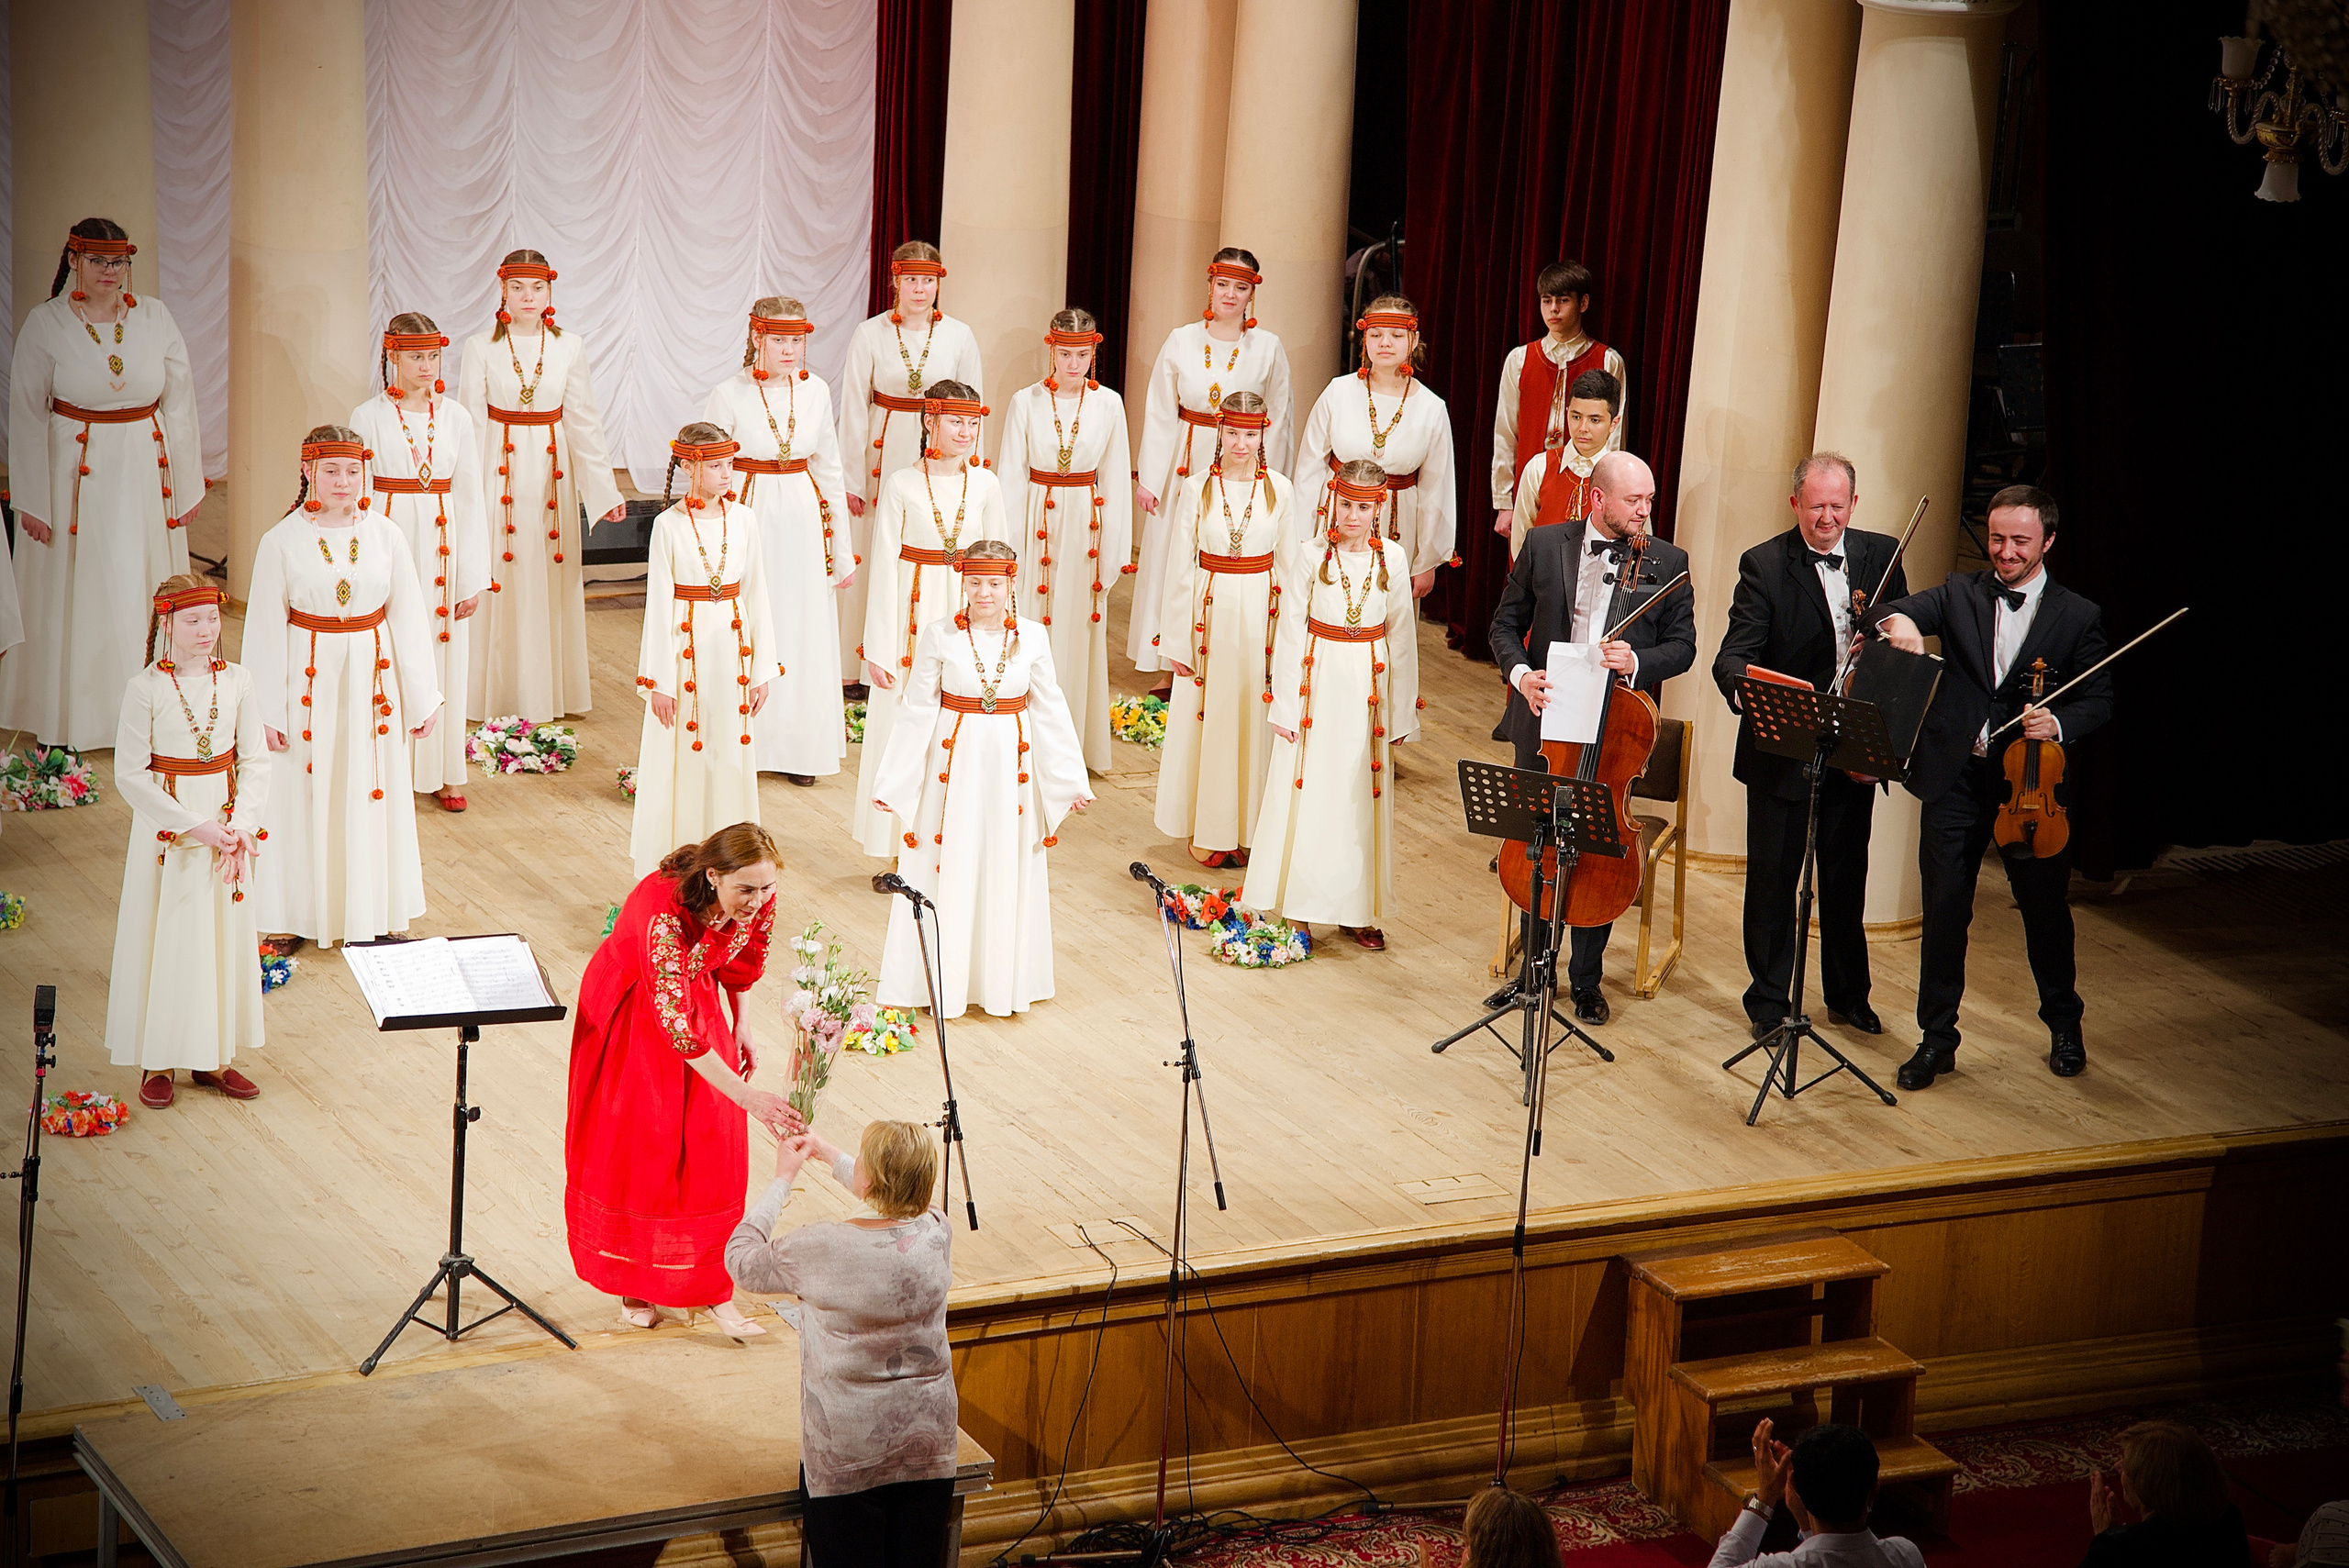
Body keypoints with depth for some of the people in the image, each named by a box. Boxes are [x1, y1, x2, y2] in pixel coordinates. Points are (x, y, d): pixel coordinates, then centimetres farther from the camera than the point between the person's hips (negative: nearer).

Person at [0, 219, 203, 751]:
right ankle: (66, 715, 18)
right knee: (74, 600, 6)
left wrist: (185, 485, 2)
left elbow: (179, 404, 3)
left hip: (146, 474, 2)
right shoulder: (45, 324, -7)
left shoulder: (154, 317, -1)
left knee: (143, 594, 8)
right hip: (75, 475, -2)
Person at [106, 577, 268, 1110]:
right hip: (166, 827, -3)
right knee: (164, 939, 3)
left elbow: (256, 761, 2)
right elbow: (129, 773, -12)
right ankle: (157, 1061, 16)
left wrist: (241, 825, -12)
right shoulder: (146, 688, -12)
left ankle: (212, 1058, 22)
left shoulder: (236, 681, -2)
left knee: (225, 937, 9)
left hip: (226, 824, 3)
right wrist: (192, 825, -17)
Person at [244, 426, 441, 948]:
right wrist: (267, 711, -5)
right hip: (308, 677, -2)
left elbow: (409, 620, 3)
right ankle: (304, 915, 17)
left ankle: (371, 913, 21)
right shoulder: (282, 542, -7)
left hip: (371, 678, 2)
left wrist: (422, 698, 4)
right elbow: (265, 630, -4)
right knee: (306, 796, 5)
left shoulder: (386, 537, -1)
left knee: (370, 794, 9)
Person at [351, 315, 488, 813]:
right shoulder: (369, 417, -1)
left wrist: (473, 576, 3)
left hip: (442, 547, 2)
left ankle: (445, 774, 15)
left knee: (445, 658, 6)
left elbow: (469, 497, 7)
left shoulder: (455, 417, 6)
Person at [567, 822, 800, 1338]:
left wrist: (741, 1026, 7)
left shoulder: (757, 899, -23)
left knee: (714, 1144, 1)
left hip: (698, 1000, 5)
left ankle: (713, 1288, 10)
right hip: (631, 1014, -5)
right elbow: (676, 1024, -42)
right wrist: (747, 1096, -44)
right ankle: (634, 1284, 23)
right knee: (636, 1146, 5)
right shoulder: (663, 912, -41)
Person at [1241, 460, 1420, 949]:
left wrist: (1401, 714, 6)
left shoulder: (1393, 559, -1)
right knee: (1306, 794, 1)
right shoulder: (1310, 558, -7)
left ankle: (1358, 912, 17)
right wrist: (1286, 707, -6)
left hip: (1368, 690, 2)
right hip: (1318, 683, -2)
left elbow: (1401, 637, 5)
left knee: (1361, 799, 8)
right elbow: (1289, 634, -4)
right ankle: (1296, 907, 11)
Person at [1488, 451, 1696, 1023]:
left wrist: (1637, 663, -19)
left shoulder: (1668, 562, 0)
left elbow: (1682, 645, 1)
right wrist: (1518, 672, -13)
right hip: (1544, 723, 1)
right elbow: (1506, 624, 7)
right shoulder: (1544, 548, 1)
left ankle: (1586, 979, 18)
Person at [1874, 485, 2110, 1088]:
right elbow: (1904, 611, -9)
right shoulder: (1960, 596, 6)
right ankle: (1937, 1039, 14)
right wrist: (1899, 620, -34)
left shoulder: (2078, 617, 3)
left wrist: (2059, 723, -19)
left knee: (2046, 908, 10)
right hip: (1956, 778, 1)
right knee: (1944, 911, 3)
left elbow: (2098, 698, 2)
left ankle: (2064, 1025, 32)